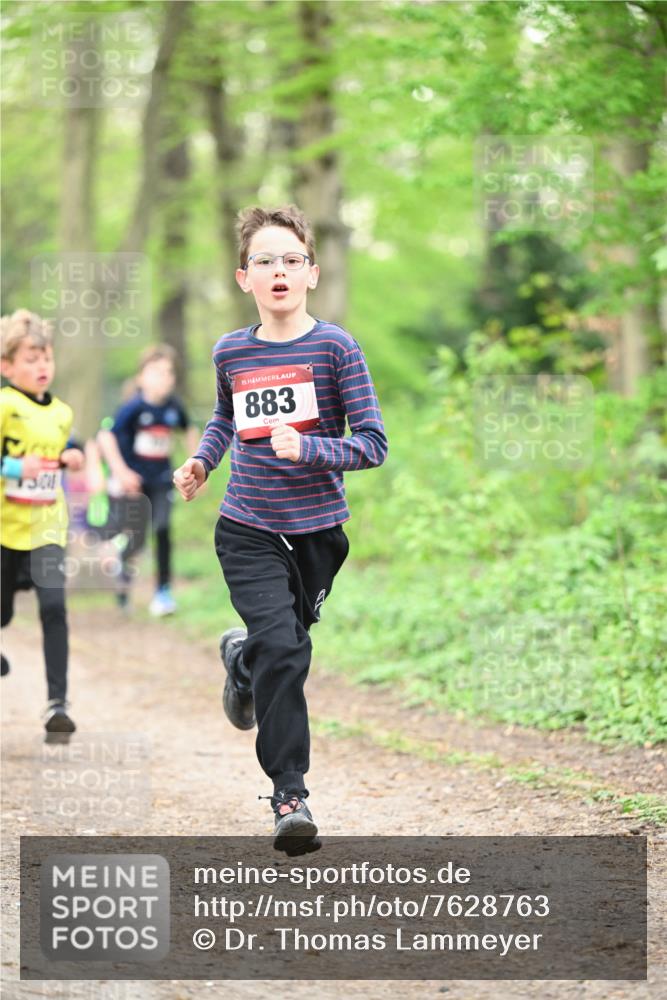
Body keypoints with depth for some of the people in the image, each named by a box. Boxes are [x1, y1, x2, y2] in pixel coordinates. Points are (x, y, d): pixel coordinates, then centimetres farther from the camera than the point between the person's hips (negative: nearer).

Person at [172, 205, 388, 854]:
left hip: (317, 530, 0)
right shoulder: (230, 352, 2)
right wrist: (201, 461, 9)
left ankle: (240, 657, 52)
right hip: (248, 531, 0)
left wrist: (307, 449, -24)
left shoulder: (334, 348, -8)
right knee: (283, 651, -16)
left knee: (286, 646, 14)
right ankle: (290, 794, -9)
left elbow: (372, 444, -9)